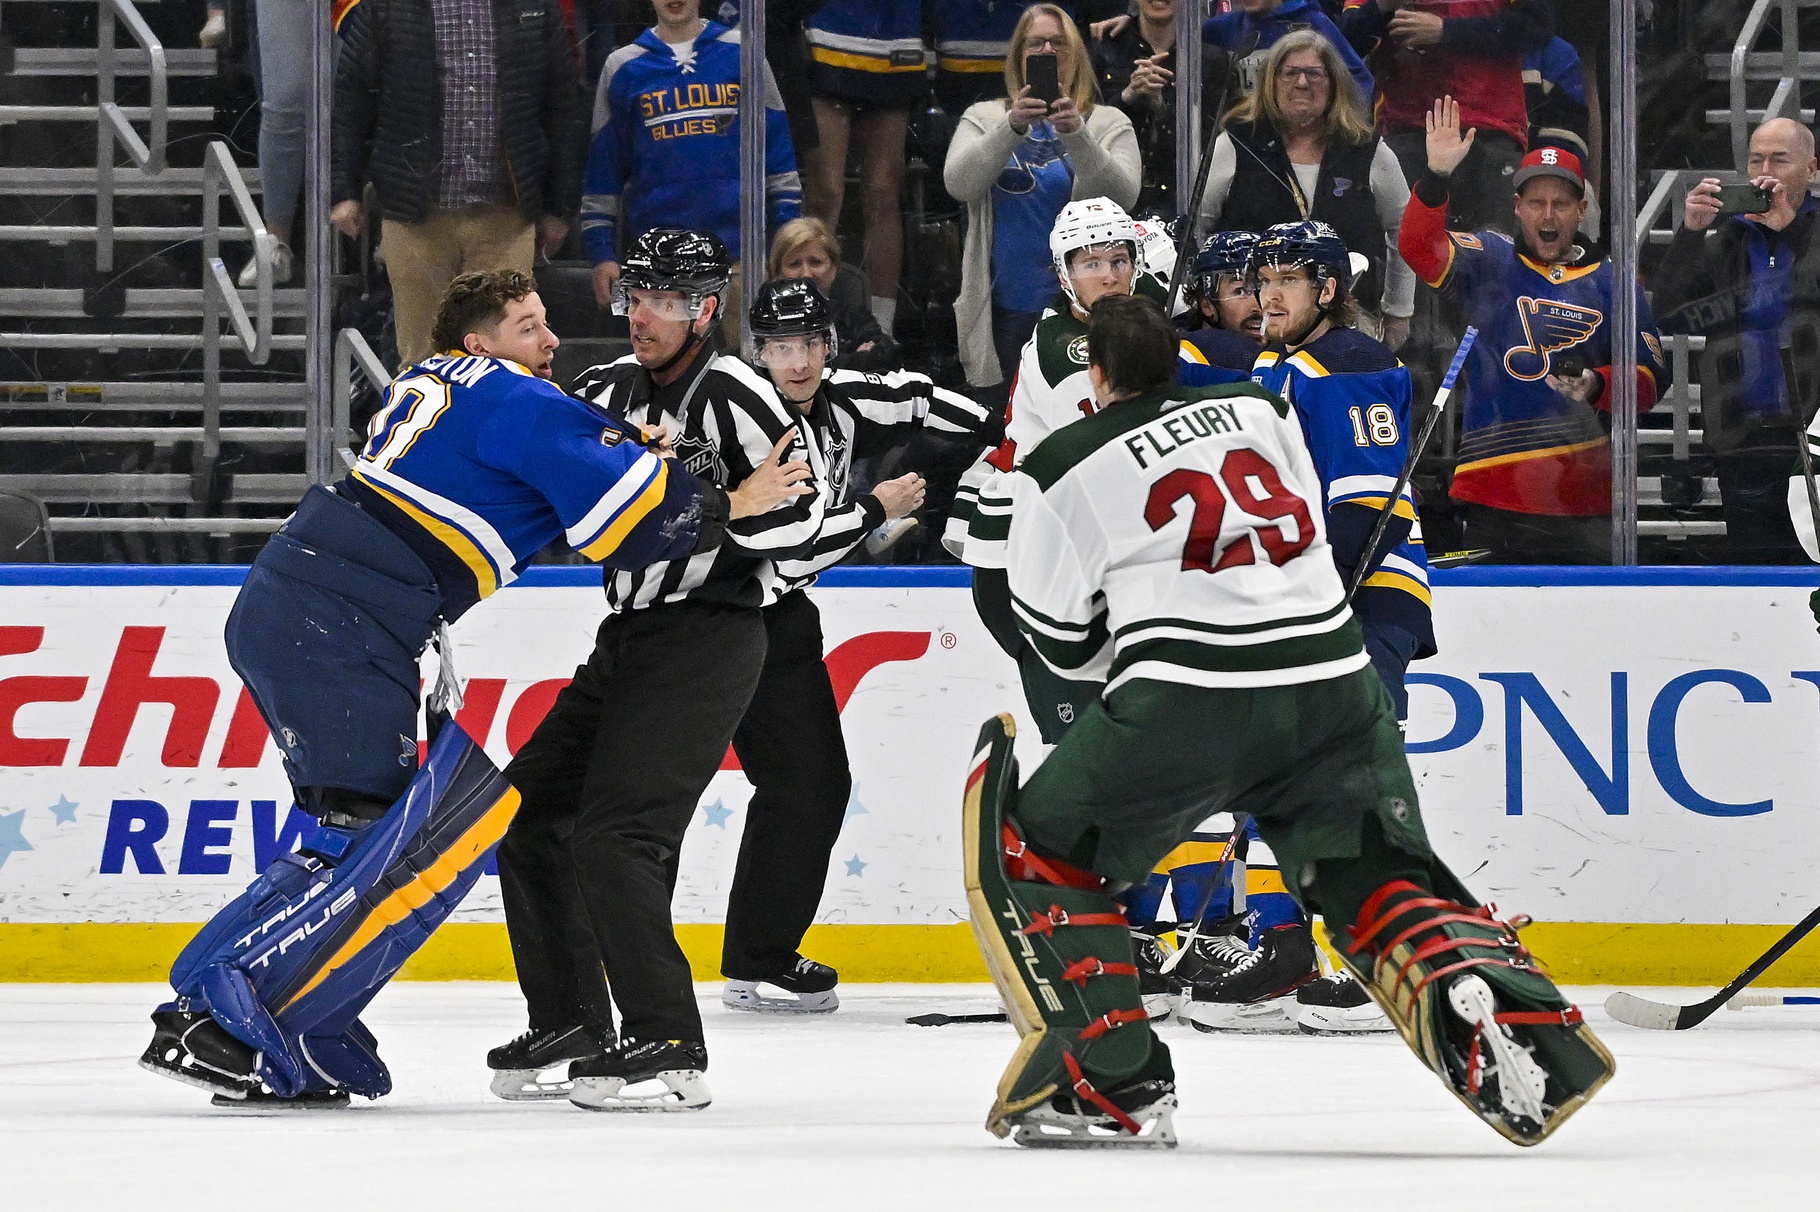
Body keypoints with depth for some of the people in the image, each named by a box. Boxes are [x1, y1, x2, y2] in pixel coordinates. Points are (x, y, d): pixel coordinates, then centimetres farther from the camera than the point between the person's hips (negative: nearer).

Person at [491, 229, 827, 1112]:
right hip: (629, 640, 9)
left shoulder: (731, 394, -13)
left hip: (710, 636, -9)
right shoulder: (611, 390, 11)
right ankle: (571, 1025, 19)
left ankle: (667, 1049, -18)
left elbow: (799, 509, -19)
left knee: (613, 834, -19)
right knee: (528, 810, 10)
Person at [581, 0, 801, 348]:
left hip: (737, 242, -1)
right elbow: (602, 169, 11)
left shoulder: (742, 54, 6)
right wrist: (602, 253, 5)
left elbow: (778, 150, 9)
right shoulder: (623, 68, 8)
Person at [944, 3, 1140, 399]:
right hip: (1006, 307, 1)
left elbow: (1124, 196, -9)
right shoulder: (984, 118, 10)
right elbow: (959, 184, -8)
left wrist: (1077, 136, -23)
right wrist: (1012, 127, -22)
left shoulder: (1108, 124, 8)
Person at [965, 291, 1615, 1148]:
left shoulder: (1063, 469, 5)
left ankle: (1114, 1087, 5)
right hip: (1331, 686, 4)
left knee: (1041, 852, 13)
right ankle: (1489, 1007, -18)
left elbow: (1063, 640, 9)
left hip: (1184, 701, -4)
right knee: (1374, 881, 11)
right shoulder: (1258, 410, 17)